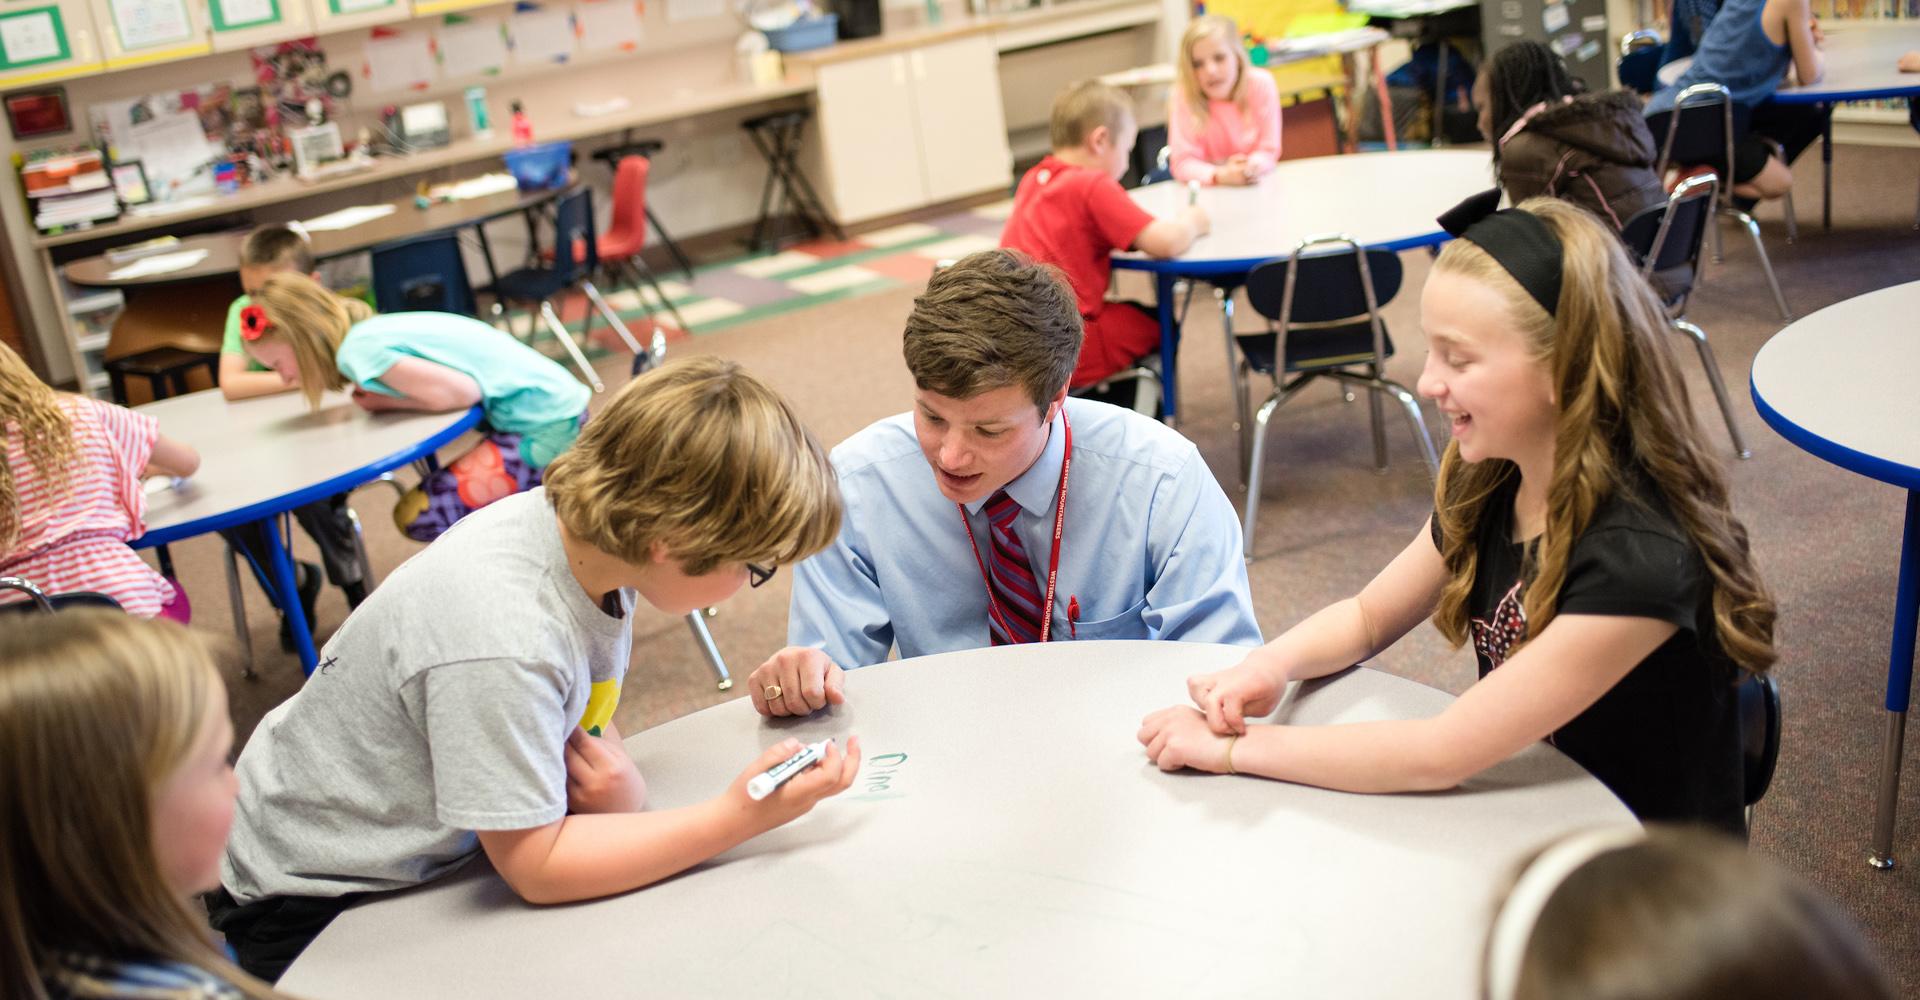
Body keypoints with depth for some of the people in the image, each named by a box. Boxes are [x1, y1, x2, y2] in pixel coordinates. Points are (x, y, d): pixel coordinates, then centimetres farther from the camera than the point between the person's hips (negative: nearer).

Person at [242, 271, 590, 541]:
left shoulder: (359, 351, -15)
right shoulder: (374, 330, 12)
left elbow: (462, 391, -19)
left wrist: (388, 402, -6)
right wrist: (383, 393, 3)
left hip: (540, 428, -9)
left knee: (418, 514, -9)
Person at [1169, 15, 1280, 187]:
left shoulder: (1261, 84, -10)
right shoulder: (1183, 96, -14)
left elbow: (1268, 150, -8)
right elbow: (1183, 163, -18)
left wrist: (1251, 167, -30)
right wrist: (1220, 176, -36)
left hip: (1256, 188, 0)